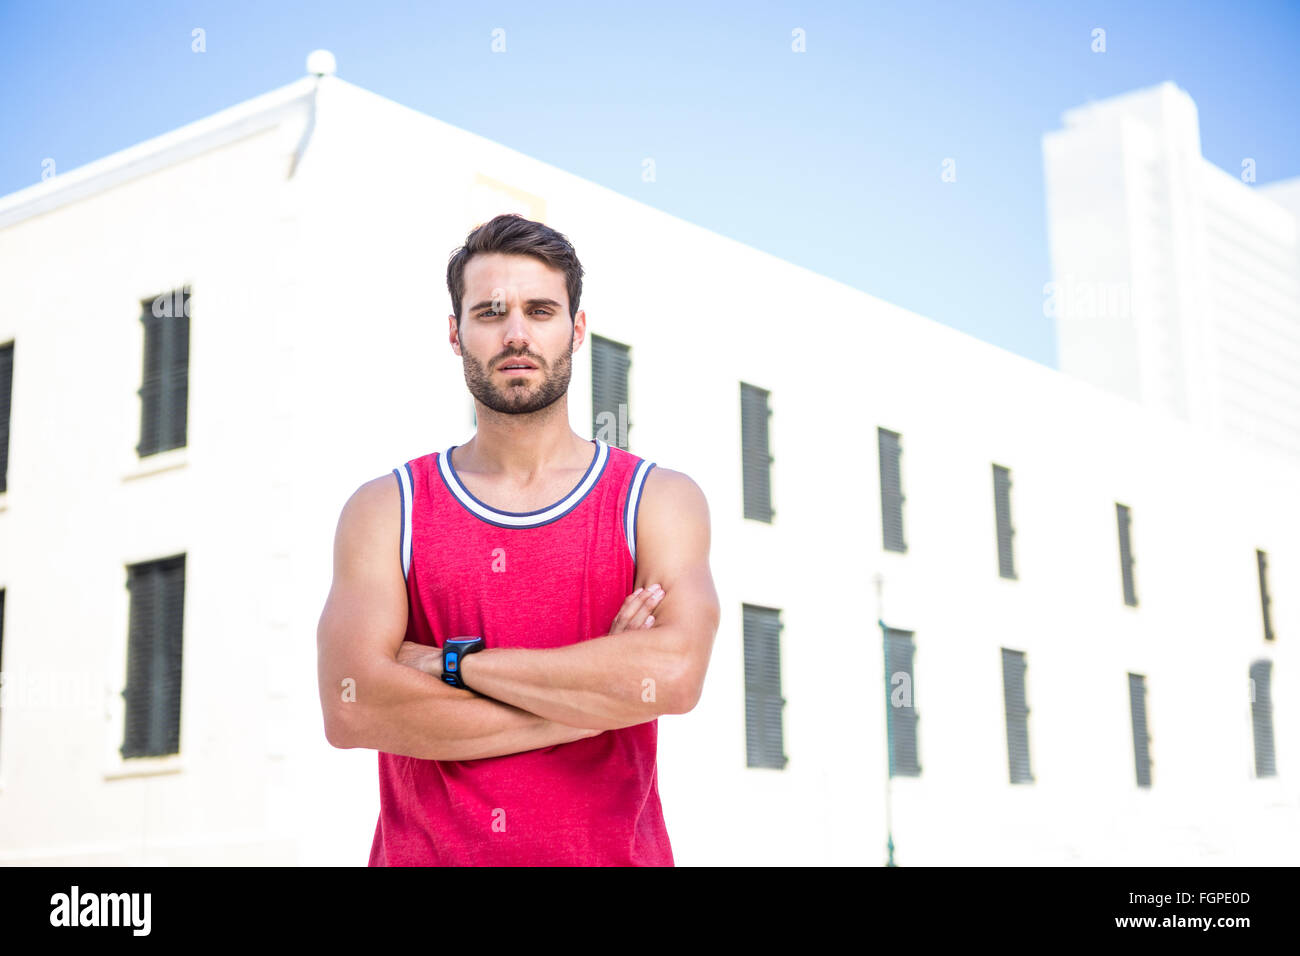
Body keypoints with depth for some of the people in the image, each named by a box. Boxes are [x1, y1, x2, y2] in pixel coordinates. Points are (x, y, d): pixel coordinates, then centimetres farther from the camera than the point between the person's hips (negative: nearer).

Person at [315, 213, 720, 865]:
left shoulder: (660, 500, 0)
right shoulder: (385, 509, 1)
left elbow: (674, 674, -17)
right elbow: (351, 708, -13)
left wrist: (452, 665, -13)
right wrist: (596, 696, -14)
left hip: (612, 851, 0)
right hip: (422, 853, 0)